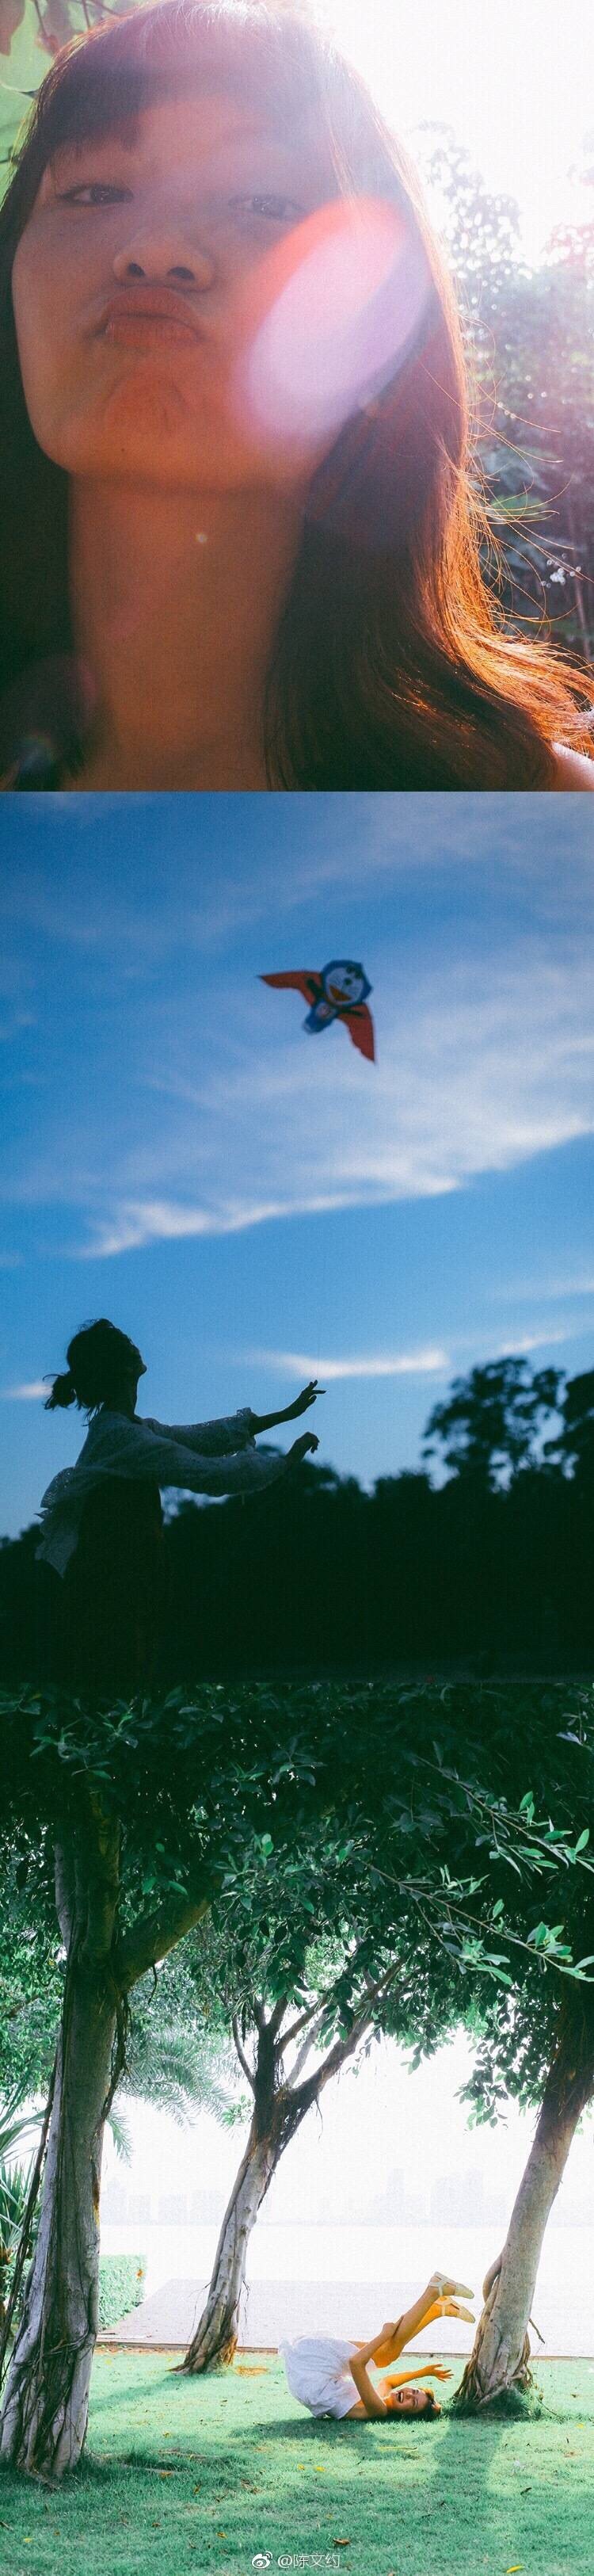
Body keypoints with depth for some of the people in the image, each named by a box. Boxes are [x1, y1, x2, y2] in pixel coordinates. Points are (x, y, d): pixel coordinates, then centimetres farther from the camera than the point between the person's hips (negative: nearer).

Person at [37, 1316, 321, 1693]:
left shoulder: (122, 1428, 12)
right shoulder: (123, 1437, -18)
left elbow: (203, 1437, 17)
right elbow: (210, 1474, -18)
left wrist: (284, 1415, 18)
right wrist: (287, 1461, -5)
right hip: (113, 1597, -10)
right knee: (115, 1702, -8)